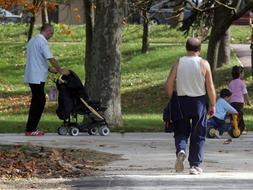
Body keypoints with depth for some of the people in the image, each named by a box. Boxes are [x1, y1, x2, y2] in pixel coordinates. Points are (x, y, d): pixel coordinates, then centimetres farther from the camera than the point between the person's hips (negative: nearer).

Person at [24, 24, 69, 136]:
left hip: (31, 76, 10)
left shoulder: (32, 40, 17)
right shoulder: (42, 41, -14)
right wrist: (60, 71, -7)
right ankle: (31, 130, -7)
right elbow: (51, 59, -17)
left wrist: (49, 69, 21)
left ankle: (30, 128, 13)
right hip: (38, 77, -10)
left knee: (36, 102, 13)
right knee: (39, 102, -6)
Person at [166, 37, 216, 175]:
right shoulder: (203, 64, -5)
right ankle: (195, 166, 7)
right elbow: (210, 87, -6)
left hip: (182, 101, 1)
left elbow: (169, 83, -5)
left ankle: (181, 150, -16)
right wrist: (212, 105, 3)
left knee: (181, 131, 13)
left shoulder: (178, 63, -1)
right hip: (199, 101, -1)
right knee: (198, 135, 7)